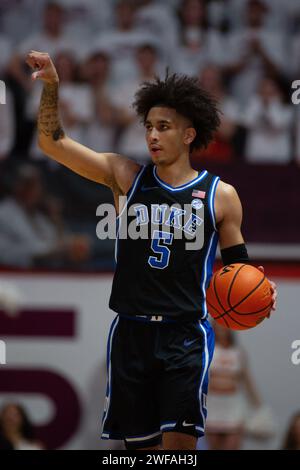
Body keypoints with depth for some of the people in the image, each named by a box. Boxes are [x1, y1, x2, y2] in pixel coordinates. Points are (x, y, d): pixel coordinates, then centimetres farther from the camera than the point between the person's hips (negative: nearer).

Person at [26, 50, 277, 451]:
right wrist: (51, 86, -13)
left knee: (180, 441, -13)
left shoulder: (220, 195, 2)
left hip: (186, 335, -2)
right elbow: (53, 142, 1)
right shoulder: (126, 176, 5)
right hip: (131, 331, 2)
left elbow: (237, 264, 10)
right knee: (139, 443, 7)